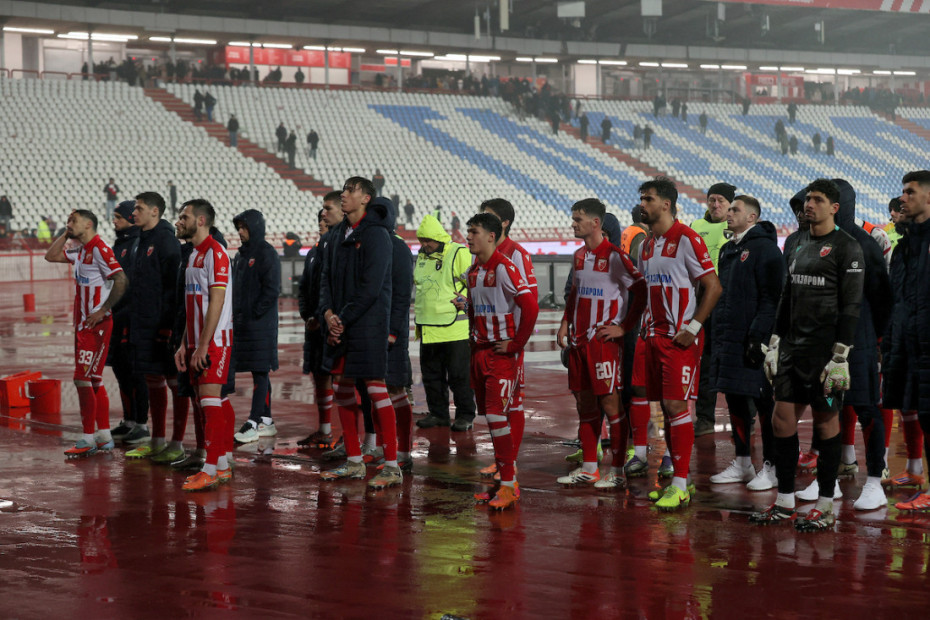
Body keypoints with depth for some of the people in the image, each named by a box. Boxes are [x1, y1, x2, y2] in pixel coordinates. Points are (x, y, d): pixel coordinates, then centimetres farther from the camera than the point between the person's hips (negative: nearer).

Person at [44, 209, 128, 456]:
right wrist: (66, 234, 14)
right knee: (93, 380, 12)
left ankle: (88, 439, -5)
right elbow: (51, 256, 25)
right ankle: (104, 436, 18)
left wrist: (103, 311, -22)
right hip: (83, 323, 10)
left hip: (96, 325, -10)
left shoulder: (99, 249, -15)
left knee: (83, 378, -10)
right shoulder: (81, 251, 14)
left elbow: (121, 279, -24)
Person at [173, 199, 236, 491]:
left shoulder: (215, 252, -12)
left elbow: (217, 301, -18)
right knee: (210, 402, 9)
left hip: (214, 341, -9)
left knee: (211, 401, -11)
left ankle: (210, 471, -13)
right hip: (197, 341, 9)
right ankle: (223, 466, 14)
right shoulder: (194, 255, 18)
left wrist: (203, 346, -21)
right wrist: (184, 344, 14)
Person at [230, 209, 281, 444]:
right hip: (242, 323, 9)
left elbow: (272, 289, -15)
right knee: (260, 372, 11)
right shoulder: (241, 255, 18)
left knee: (260, 372, -7)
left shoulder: (266, 253, -9)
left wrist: (255, 312, -15)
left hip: (261, 324, -9)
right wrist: (236, 312, 10)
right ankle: (266, 421, 16)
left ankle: (253, 423, -11)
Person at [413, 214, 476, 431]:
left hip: (455, 329, -7)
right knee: (431, 376, 11)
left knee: (459, 376, -2)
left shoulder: (459, 254, -9)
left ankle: (465, 415, 7)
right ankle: (438, 413, 21)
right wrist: (418, 320, 21)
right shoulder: (421, 257, 14)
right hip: (428, 330, 7)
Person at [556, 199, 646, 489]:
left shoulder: (614, 256, -11)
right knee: (584, 403, 11)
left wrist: (624, 327, -14)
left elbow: (642, 291, -13)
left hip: (604, 340, -8)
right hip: (579, 341, 8)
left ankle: (617, 471, 0)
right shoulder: (579, 256, 13)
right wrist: (565, 323, 14)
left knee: (610, 403, -5)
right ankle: (588, 468, 19)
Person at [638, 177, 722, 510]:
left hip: (681, 338, -8)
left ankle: (680, 486, -8)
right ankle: (678, 480, 17)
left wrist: (692, 327, -17)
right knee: (666, 408, 10)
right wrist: (646, 325, 12)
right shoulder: (646, 245, 14)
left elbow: (714, 286, -13)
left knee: (677, 406, -10)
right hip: (654, 336, 8)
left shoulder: (686, 239, -11)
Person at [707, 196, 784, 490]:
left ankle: (771, 467, 1)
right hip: (727, 339, 9)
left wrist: (758, 336, -21)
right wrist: (717, 338, 18)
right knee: (735, 400, 13)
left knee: (763, 403, -4)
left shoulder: (764, 248, -9)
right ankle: (742, 463, 22)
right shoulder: (728, 249, 18)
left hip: (753, 342, -9)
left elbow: (771, 297, -15)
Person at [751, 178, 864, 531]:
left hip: (824, 349, -7)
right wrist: (775, 343, 16)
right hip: (793, 345, 7)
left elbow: (851, 306, -11)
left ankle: (825, 507, 8)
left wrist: (841, 357, -17)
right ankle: (785, 503, 13)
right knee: (782, 418, 5)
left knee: (826, 422, 0)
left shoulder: (846, 248, -7)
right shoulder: (795, 243, 15)